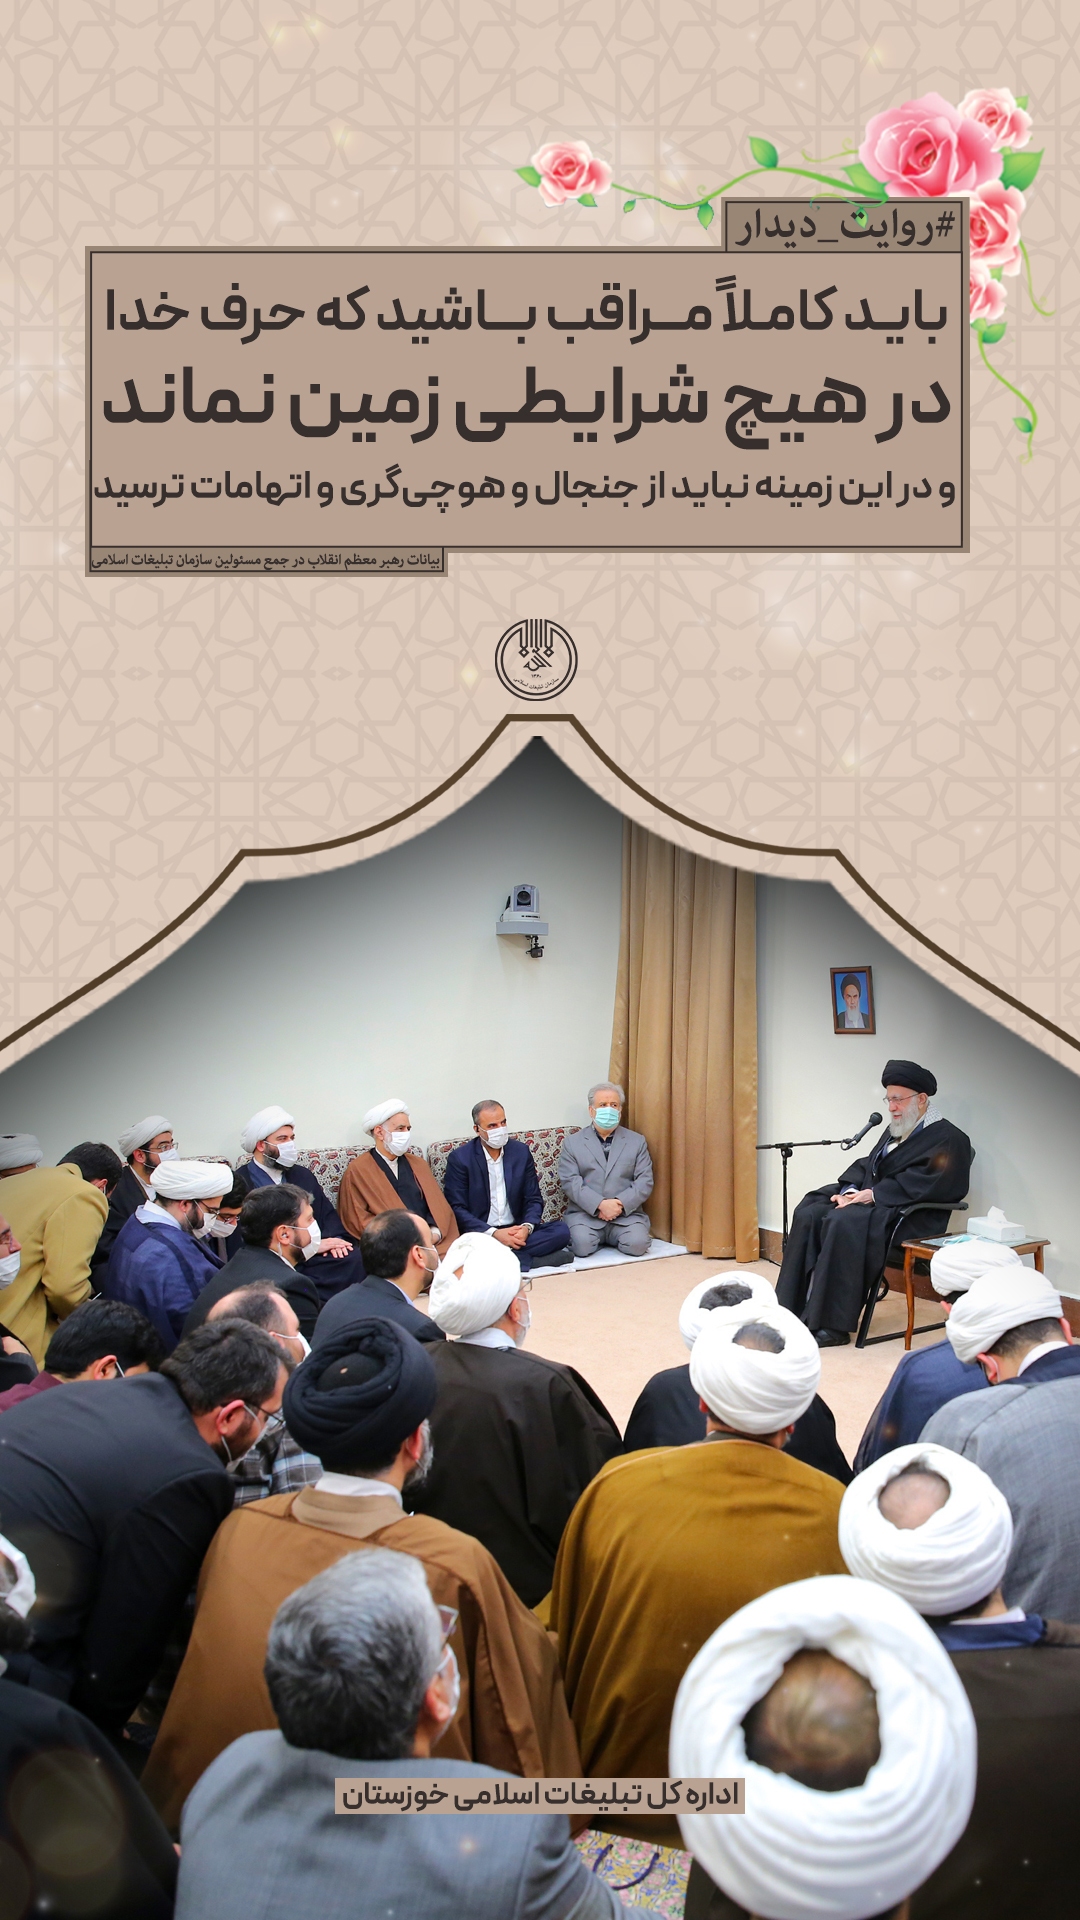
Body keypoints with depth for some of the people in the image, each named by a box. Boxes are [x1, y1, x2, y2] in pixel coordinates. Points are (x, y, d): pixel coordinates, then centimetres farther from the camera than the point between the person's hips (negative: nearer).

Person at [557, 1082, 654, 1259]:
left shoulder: (637, 1141, 13)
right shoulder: (572, 1142, 10)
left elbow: (645, 1182, 4)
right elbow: (569, 1181, -3)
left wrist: (620, 1203, -13)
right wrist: (601, 1204, -16)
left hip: (626, 1213, 1)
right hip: (585, 1213, -1)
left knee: (637, 1244, -27)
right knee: (582, 1246, -30)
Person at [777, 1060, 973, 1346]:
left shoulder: (948, 1139, -5)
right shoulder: (895, 1130, 22)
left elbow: (921, 1185, -17)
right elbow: (866, 1166, 21)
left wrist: (872, 1194, -19)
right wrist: (850, 1189, -1)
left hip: (908, 1215, -9)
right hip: (875, 1203, 9)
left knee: (844, 1222, -34)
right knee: (808, 1213, -14)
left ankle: (832, 1325, -31)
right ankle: (793, 1307, -14)